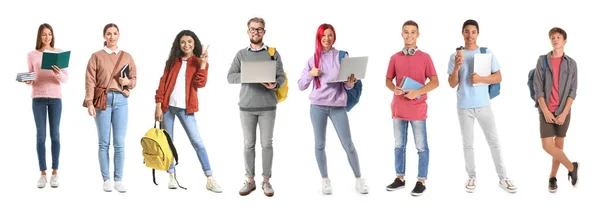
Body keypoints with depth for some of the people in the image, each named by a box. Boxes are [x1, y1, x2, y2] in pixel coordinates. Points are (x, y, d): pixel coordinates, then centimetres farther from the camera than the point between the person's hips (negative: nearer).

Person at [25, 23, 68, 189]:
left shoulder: (60, 53, 4)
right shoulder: (32, 55, 6)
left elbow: (66, 79, 0)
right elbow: (31, 79, 9)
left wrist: (59, 73, -21)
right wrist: (27, 81, -13)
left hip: (55, 97, 0)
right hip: (38, 98, 0)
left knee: (55, 135, 1)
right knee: (41, 136, -1)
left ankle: (55, 173, 7)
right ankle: (43, 173, 4)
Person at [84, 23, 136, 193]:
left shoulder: (127, 57, 12)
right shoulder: (96, 56, 4)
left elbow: (134, 80, 15)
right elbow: (90, 81, -2)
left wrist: (128, 82, -7)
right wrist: (89, 102, -10)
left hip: (121, 100, 2)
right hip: (102, 100, -2)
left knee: (119, 142, -2)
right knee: (104, 142, -1)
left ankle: (118, 179, 4)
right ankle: (106, 179, 6)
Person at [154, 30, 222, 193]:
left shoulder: (199, 63, 4)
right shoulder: (172, 61, 10)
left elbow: (200, 84, -11)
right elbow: (163, 83, 6)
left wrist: (203, 64, -17)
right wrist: (158, 105, -2)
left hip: (185, 108, -2)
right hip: (167, 106, 3)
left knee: (197, 142, -7)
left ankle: (210, 180, -8)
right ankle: (172, 177, 12)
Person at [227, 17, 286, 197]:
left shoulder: (273, 53, 5)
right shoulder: (241, 54, 7)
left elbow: (281, 76, 2)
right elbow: (230, 77, 1)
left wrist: (275, 85, -20)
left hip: (268, 106, -1)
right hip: (246, 106, 1)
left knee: (267, 143, 3)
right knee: (249, 144, 5)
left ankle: (266, 181, 11)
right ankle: (250, 181, 12)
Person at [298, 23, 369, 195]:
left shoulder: (342, 56, 3)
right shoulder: (313, 59, 6)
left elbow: (347, 86, 5)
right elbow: (301, 86, 8)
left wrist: (350, 83, -18)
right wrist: (310, 74, -9)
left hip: (338, 105, -1)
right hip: (318, 105, 1)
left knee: (348, 144, -2)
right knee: (320, 144, 5)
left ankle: (358, 179, 11)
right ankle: (325, 179, 18)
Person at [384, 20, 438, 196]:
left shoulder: (425, 57, -2)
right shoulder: (395, 58, 6)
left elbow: (435, 82, -3)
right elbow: (388, 80, 13)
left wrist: (417, 92, -17)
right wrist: (394, 88, -10)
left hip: (417, 109, -3)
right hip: (399, 108, 3)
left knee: (421, 146, 1)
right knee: (399, 145, 11)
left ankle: (421, 181, 7)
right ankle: (400, 178, 22)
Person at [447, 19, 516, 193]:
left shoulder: (487, 53, 1)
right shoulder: (455, 56, 0)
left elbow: (498, 77, 0)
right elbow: (452, 84, -2)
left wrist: (480, 79, -17)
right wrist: (457, 67, -19)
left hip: (483, 104, 0)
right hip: (464, 106, 0)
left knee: (494, 141, 3)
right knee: (468, 144, 7)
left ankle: (502, 178, 9)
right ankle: (472, 177, 18)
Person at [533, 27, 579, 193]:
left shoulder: (571, 64, 1)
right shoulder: (542, 61, 0)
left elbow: (573, 91, -1)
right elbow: (538, 88, -3)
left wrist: (564, 113, -11)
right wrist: (545, 111, -11)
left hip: (563, 111, 0)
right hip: (546, 110, 0)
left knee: (558, 145, 6)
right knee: (547, 146, -9)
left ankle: (552, 177, 18)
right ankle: (572, 168, 10)